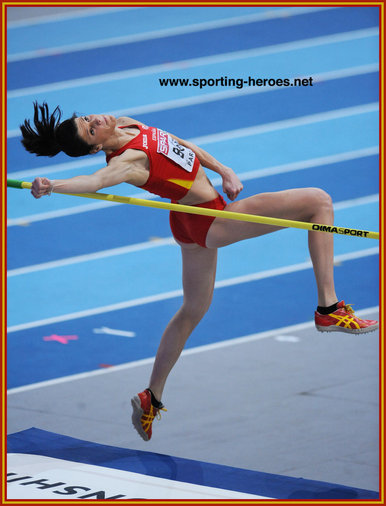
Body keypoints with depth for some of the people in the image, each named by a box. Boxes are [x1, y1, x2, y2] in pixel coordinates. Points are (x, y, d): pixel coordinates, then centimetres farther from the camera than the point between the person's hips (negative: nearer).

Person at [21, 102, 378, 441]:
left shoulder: (126, 125, -4)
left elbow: (183, 145, 7)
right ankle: (329, 308, -5)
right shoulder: (127, 160, -29)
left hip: (193, 225, 9)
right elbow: (97, 179, -49)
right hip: (212, 221, -9)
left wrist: (223, 170, 2)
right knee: (318, 201, -5)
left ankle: (151, 398, 32)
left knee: (192, 311, 26)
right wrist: (51, 186, -67)